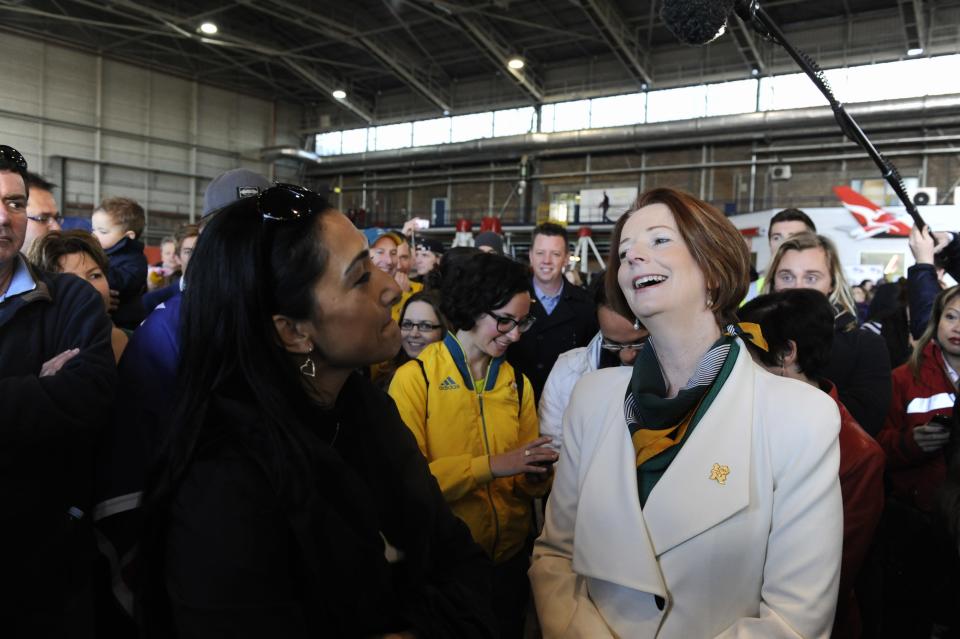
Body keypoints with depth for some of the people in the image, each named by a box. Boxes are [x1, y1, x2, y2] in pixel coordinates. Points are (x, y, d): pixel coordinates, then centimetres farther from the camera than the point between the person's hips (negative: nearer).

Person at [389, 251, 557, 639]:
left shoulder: (517, 384, 4)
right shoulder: (415, 378, -14)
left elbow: (526, 482, 8)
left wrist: (536, 475, -14)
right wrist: (490, 466, -25)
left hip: (510, 557, 5)